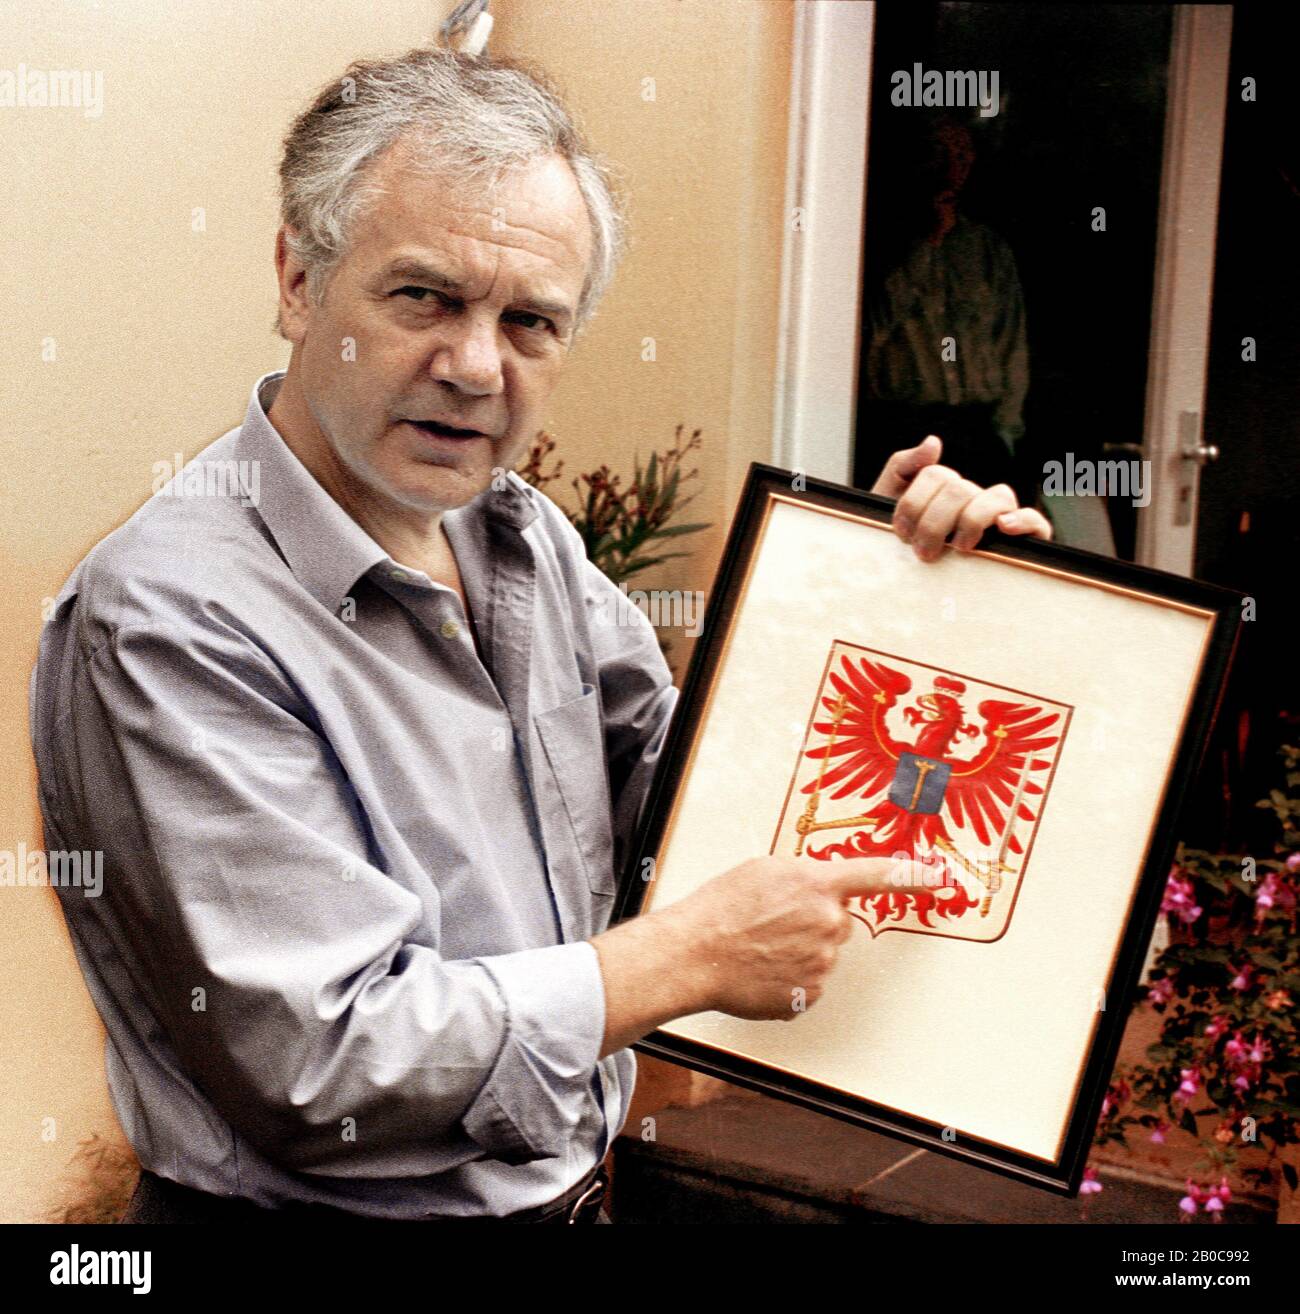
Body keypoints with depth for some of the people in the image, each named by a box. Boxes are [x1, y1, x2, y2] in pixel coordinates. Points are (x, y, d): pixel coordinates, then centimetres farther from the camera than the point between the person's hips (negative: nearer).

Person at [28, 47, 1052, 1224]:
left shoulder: (523, 534, 5)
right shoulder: (170, 620, -22)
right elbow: (316, 1068, -25)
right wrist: (698, 954, -17)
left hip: (568, 1187, 7)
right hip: (320, 1212, -7)